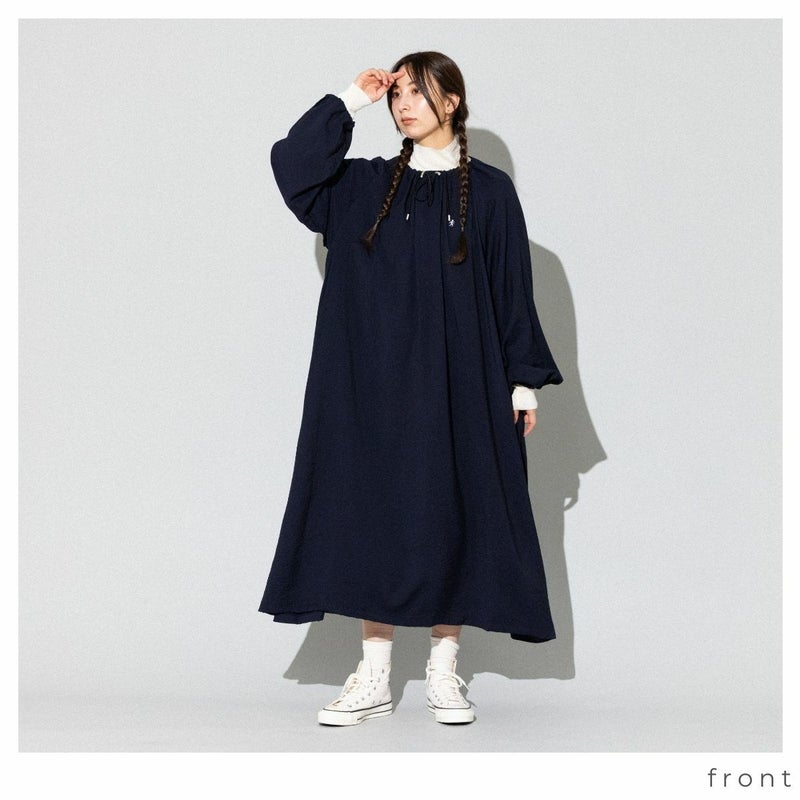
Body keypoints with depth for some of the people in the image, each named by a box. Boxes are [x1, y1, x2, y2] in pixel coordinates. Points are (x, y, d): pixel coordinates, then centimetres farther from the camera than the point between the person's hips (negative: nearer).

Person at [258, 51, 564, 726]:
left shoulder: (490, 191, 3)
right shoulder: (366, 185, 10)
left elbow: (513, 290, 2)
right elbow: (291, 163, -4)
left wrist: (523, 380, -2)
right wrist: (350, 101, -2)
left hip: (458, 382, -2)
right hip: (376, 382, 2)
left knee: (451, 515, 1)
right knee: (375, 513, 1)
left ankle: (443, 671, 12)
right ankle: (374, 677, 7)